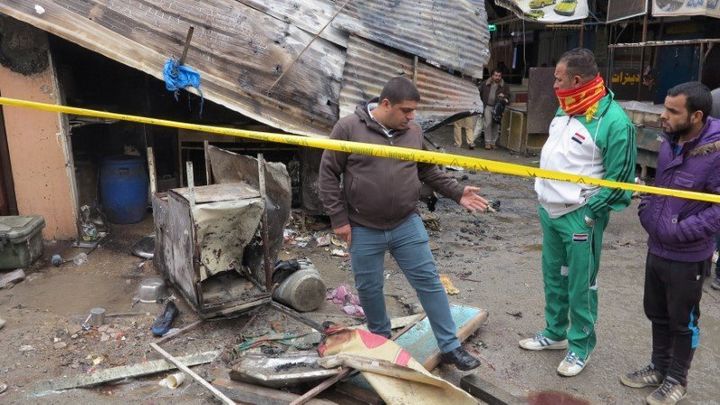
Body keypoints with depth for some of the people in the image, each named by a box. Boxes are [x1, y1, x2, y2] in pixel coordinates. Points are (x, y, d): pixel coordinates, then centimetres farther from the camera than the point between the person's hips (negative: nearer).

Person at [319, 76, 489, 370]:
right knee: (369, 289, 12)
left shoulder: (413, 131, 2)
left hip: (407, 225, 3)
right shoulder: (349, 128, -10)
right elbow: (328, 173, -6)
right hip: (364, 231, -2)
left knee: (429, 282, 5)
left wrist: (457, 192, 4)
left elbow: (428, 171, 15)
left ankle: (450, 347, 17)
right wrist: (338, 218, -8)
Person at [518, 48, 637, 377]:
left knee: (580, 285, 5)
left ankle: (580, 346, 23)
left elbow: (619, 179, -14)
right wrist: (544, 195, 13)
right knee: (553, 276, 19)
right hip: (549, 210, 8)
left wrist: (589, 213, -14)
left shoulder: (613, 121, -18)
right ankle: (555, 332, 36)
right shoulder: (565, 108, 7)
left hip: (580, 217, -8)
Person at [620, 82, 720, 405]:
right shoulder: (669, 142, 2)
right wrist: (646, 211, 3)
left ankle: (677, 379, 31)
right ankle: (659, 367, 39)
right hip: (656, 248, 7)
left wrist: (681, 231, -23)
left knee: (683, 321, 12)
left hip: (687, 256, -7)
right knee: (657, 314, 20)